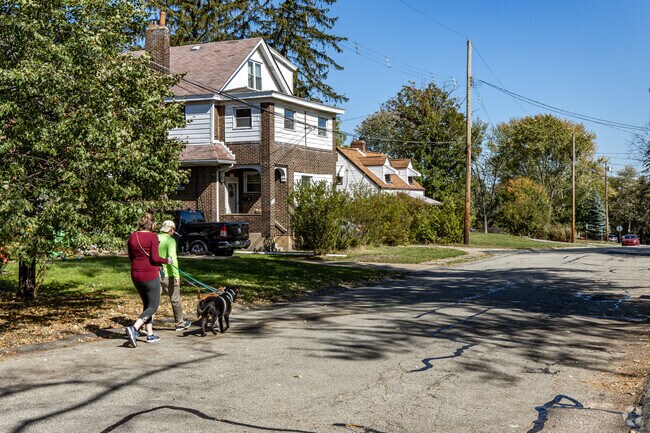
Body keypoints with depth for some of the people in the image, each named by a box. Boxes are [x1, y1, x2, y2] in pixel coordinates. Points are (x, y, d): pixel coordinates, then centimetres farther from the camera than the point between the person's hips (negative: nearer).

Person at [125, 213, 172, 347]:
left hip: (136, 275, 7)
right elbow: (155, 258, -17)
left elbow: (131, 257, 12)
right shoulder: (153, 237, -13)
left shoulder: (132, 236, 5)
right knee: (153, 306, 2)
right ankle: (134, 328, -18)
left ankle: (150, 335, 20)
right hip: (150, 275, -7)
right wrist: (167, 261, 0)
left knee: (147, 304, 19)